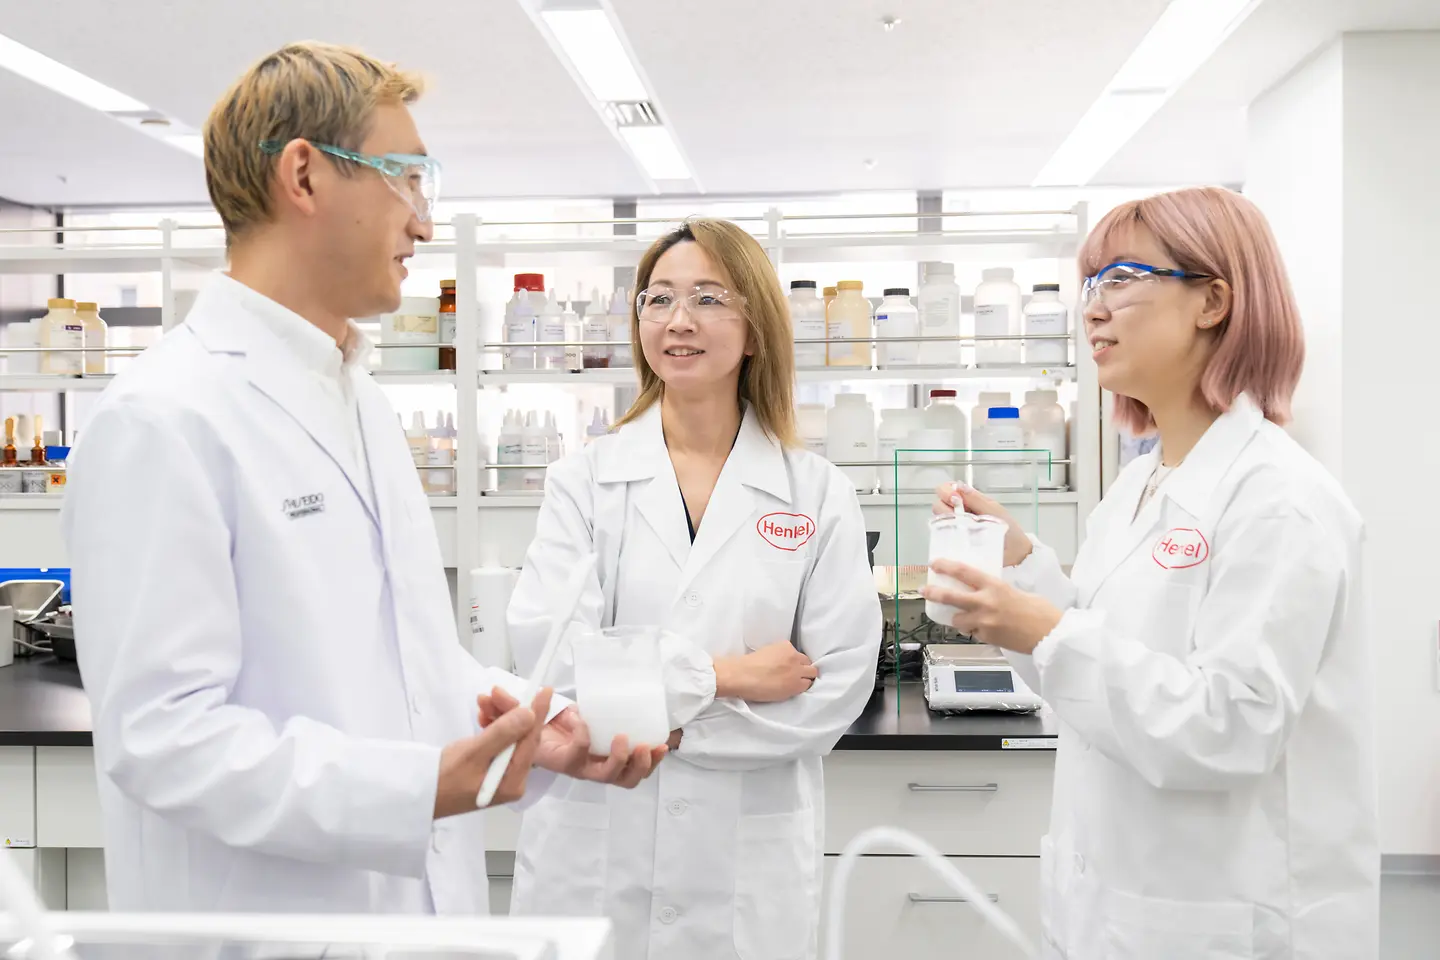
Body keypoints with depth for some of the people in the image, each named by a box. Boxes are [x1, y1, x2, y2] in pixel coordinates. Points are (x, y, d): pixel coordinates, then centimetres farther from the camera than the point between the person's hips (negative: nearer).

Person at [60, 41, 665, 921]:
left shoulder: (360, 399, 10)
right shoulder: (165, 419, -18)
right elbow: (160, 731, -21)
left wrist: (539, 725, 0)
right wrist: (420, 788, -29)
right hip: (271, 909, -7)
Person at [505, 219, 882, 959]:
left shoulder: (820, 495, -2)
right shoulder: (584, 477, -1)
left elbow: (839, 685, -7)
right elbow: (545, 645, -12)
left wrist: (669, 721, -13)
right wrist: (722, 674, -14)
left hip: (749, 865, 0)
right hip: (592, 854, 1)